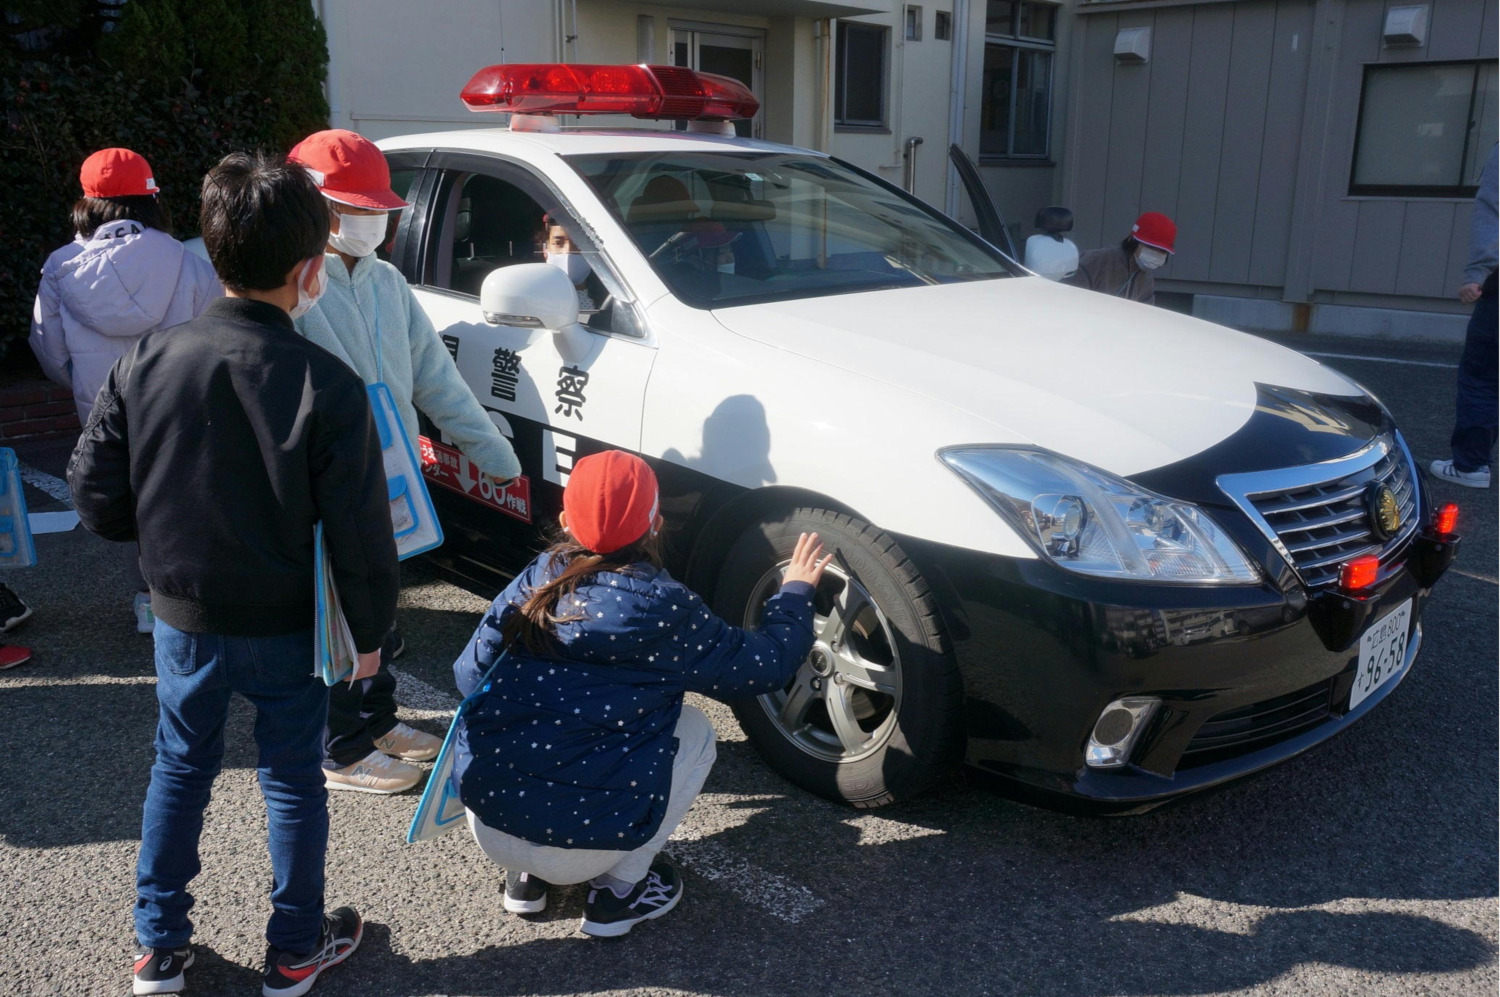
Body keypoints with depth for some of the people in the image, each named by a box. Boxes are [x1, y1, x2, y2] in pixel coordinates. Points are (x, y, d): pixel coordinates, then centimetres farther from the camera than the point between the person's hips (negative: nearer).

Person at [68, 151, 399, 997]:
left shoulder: (145, 364, -9)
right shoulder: (326, 384, -21)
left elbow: (96, 496, -3)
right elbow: (360, 532, -17)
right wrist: (371, 631, -4)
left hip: (184, 617, 3)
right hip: (290, 626, -3)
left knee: (180, 770, 21)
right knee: (293, 779, 14)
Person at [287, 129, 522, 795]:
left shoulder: (385, 280, 9)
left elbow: (434, 372, 12)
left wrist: (492, 451, 10)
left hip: (392, 484, 7)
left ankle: (377, 721, 37)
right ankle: (344, 753, 21)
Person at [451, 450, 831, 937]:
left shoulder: (533, 584, -1)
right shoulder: (663, 609, -12)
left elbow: (469, 676, 7)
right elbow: (766, 665, -1)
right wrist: (795, 591, 17)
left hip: (485, 823, 5)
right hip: (581, 849, -5)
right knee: (695, 731, 15)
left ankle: (526, 878, 25)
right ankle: (620, 890, 14)